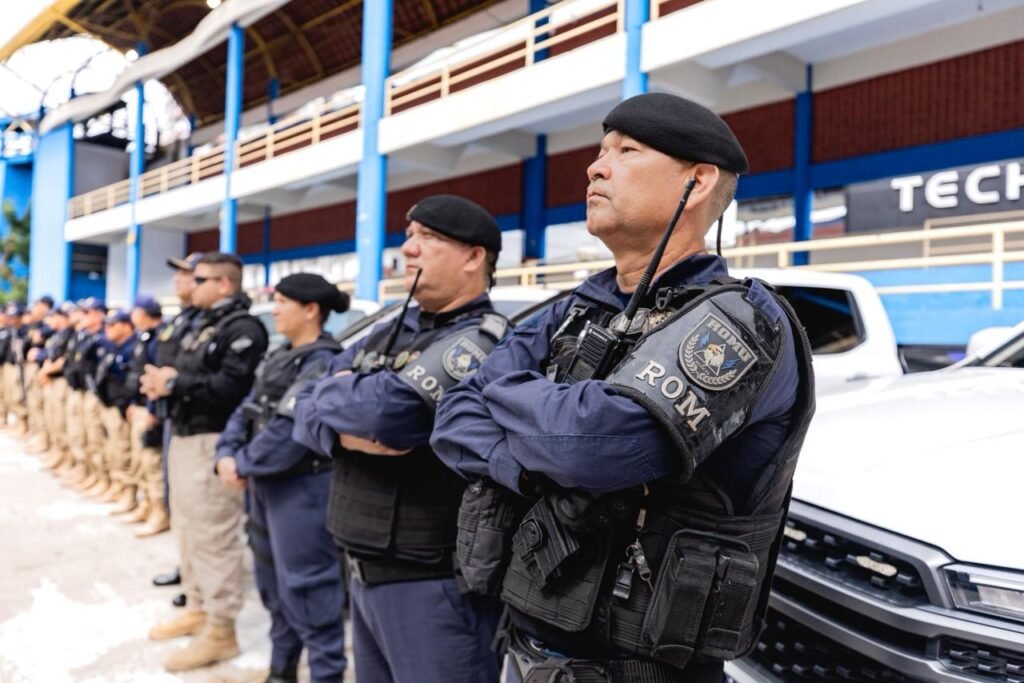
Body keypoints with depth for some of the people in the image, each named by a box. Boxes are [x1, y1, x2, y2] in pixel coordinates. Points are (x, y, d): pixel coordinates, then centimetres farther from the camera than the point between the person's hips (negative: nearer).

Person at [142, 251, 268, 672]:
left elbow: (230, 387, -25)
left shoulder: (243, 328, -13)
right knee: (187, 530, 18)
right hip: (183, 438, 11)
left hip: (212, 443, -11)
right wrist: (163, 381, -3)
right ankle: (199, 609, 32)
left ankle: (221, 631, 4)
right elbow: (189, 379, 18)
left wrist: (174, 383, -16)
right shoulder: (202, 326, 20)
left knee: (213, 537, -5)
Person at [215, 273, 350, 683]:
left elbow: (290, 433, -24)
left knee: (306, 588, -1)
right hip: (264, 485, 10)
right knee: (272, 581, 20)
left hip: (301, 490, -9)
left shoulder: (325, 364, -18)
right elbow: (247, 410, 9)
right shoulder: (278, 358, 11)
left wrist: (243, 465, -14)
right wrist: (227, 455, -7)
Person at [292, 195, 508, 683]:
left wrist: (334, 397, -7)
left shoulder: (482, 343, -16)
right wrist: (346, 431, -15)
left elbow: (390, 407, -29)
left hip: (433, 584, -7)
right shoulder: (390, 332, 9)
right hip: (363, 573, 8)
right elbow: (306, 412, 7)